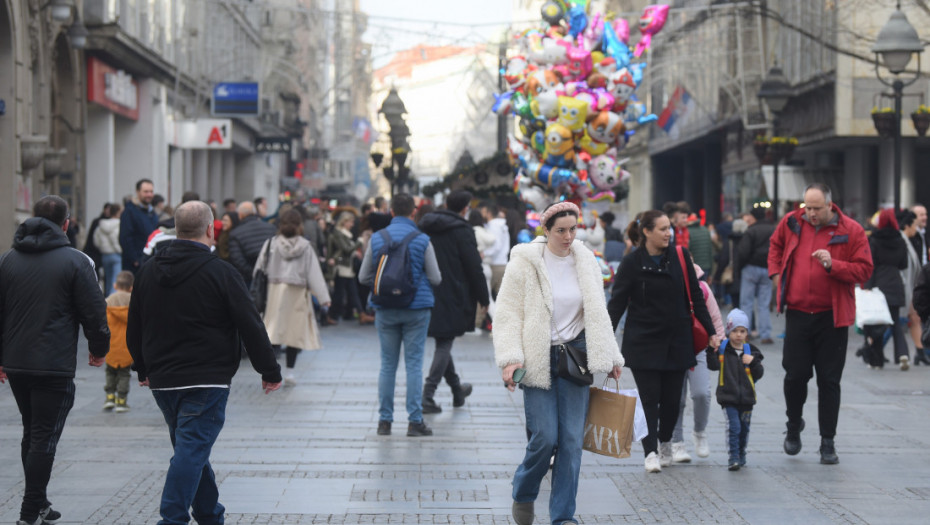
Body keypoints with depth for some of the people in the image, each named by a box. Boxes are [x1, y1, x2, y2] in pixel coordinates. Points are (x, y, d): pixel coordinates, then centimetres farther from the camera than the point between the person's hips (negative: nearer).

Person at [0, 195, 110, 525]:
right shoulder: (75, 262, -7)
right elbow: (94, 311, -6)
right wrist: (99, 348, 10)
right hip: (55, 366, -5)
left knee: (32, 432, 18)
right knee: (45, 436, -2)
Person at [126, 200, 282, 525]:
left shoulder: (148, 271, 9)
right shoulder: (219, 272, -9)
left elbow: (134, 329, 19)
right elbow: (251, 326, -7)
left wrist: (143, 369, 32)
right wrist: (270, 372, 2)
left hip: (162, 380, 6)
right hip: (206, 382, -6)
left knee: (192, 449, 18)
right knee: (192, 451, -9)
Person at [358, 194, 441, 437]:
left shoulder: (376, 239, 0)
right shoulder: (422, 241, -6)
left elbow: (363, 277, 4)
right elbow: (436, 278, -3)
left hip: (385, 310, 2)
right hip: (417, 309, -2)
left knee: (387, 365, 8)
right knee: (414, 364, 2)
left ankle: (384, 420, 10)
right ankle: (415, 421, 1)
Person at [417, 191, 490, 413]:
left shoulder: (426, 227, 9)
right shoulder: (462, 230, -11)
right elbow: (474, 267, -10)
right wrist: (483, 298, -1)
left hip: (428, 294, 7)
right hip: (451, 296, -7)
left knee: (442, 341, 18)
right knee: (444, 344, -3)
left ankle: (457, 390, 32)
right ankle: (427, 396, -12)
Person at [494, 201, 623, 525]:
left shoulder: (586, 263, 7)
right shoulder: (525, 262, -5)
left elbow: (597, 314, 16)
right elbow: (507, 313, -6)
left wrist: (611, 358, 14)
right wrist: (509, 358, -17)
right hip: (538, 358, -3)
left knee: (572, 438, -2)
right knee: (545, 437, -8)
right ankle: (523, 494, 21)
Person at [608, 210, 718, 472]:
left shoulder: (680, 256, 3)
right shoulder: (632, 262, -5)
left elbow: (696, 297, 10)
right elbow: (617, 303, -4)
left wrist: (710, 331, 9)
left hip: (676, 340, 3)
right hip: (643, 340, -2)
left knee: (672, 398, 5)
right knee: (649, 397, -6)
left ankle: (665, 441, 29)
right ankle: (651, 452, -2)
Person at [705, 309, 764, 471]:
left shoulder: (751, 351, 4)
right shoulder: (722, 349, -1)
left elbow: (759, 374, 2)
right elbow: (713, 366, -13)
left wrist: (753, 362, -16)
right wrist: (712, 350, -25)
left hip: (746, 397, 3)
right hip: (728, 397, -3)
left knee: (744, 428, 13)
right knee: (733, 426, -14)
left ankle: (741, 455, 32)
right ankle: (733, 458, -11)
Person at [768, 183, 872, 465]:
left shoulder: (851, 231, -6)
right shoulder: (791, 223, 4)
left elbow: (864, 270, -7)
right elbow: (776, 245, 25)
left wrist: (833, 265, -21)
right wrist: (776, 273, 12)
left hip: (832, 317, -2)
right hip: (797, 312, 2)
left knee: (829, 380, 1)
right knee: (795, 374, 2)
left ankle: (828, 442, 9)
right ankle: (794, 425, 28)